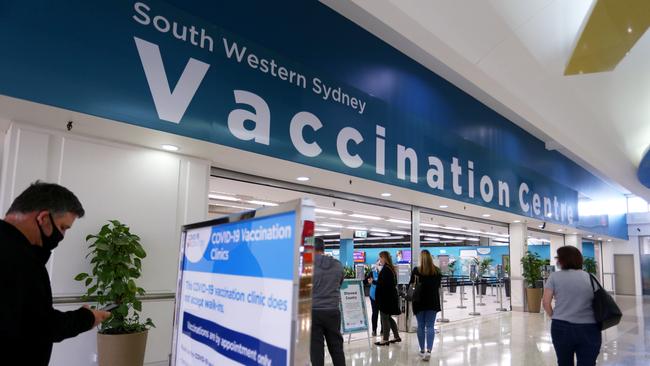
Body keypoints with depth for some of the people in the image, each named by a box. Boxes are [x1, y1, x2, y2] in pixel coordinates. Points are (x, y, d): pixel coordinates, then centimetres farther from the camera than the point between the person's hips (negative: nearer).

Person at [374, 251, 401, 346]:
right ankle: (396, 336, 24)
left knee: (384, 318, -1)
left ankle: (385, 339, 6)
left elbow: (382, 284, -22)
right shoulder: (392, 269, 11)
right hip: (392, 296, 10)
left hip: (385, 297, -9)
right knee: (388, 317, 18)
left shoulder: (385, 269, -18)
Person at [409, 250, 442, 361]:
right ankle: (428, 350, -10)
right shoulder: (437, 271, -3)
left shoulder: (416, 270, -12)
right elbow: (438, 285, 9)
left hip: (419, 301, -1)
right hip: (433, 301, 1)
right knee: (430, 326, 3)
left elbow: (411, 285, -6)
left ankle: (422, 350, 19)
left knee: (421, 326, 11)